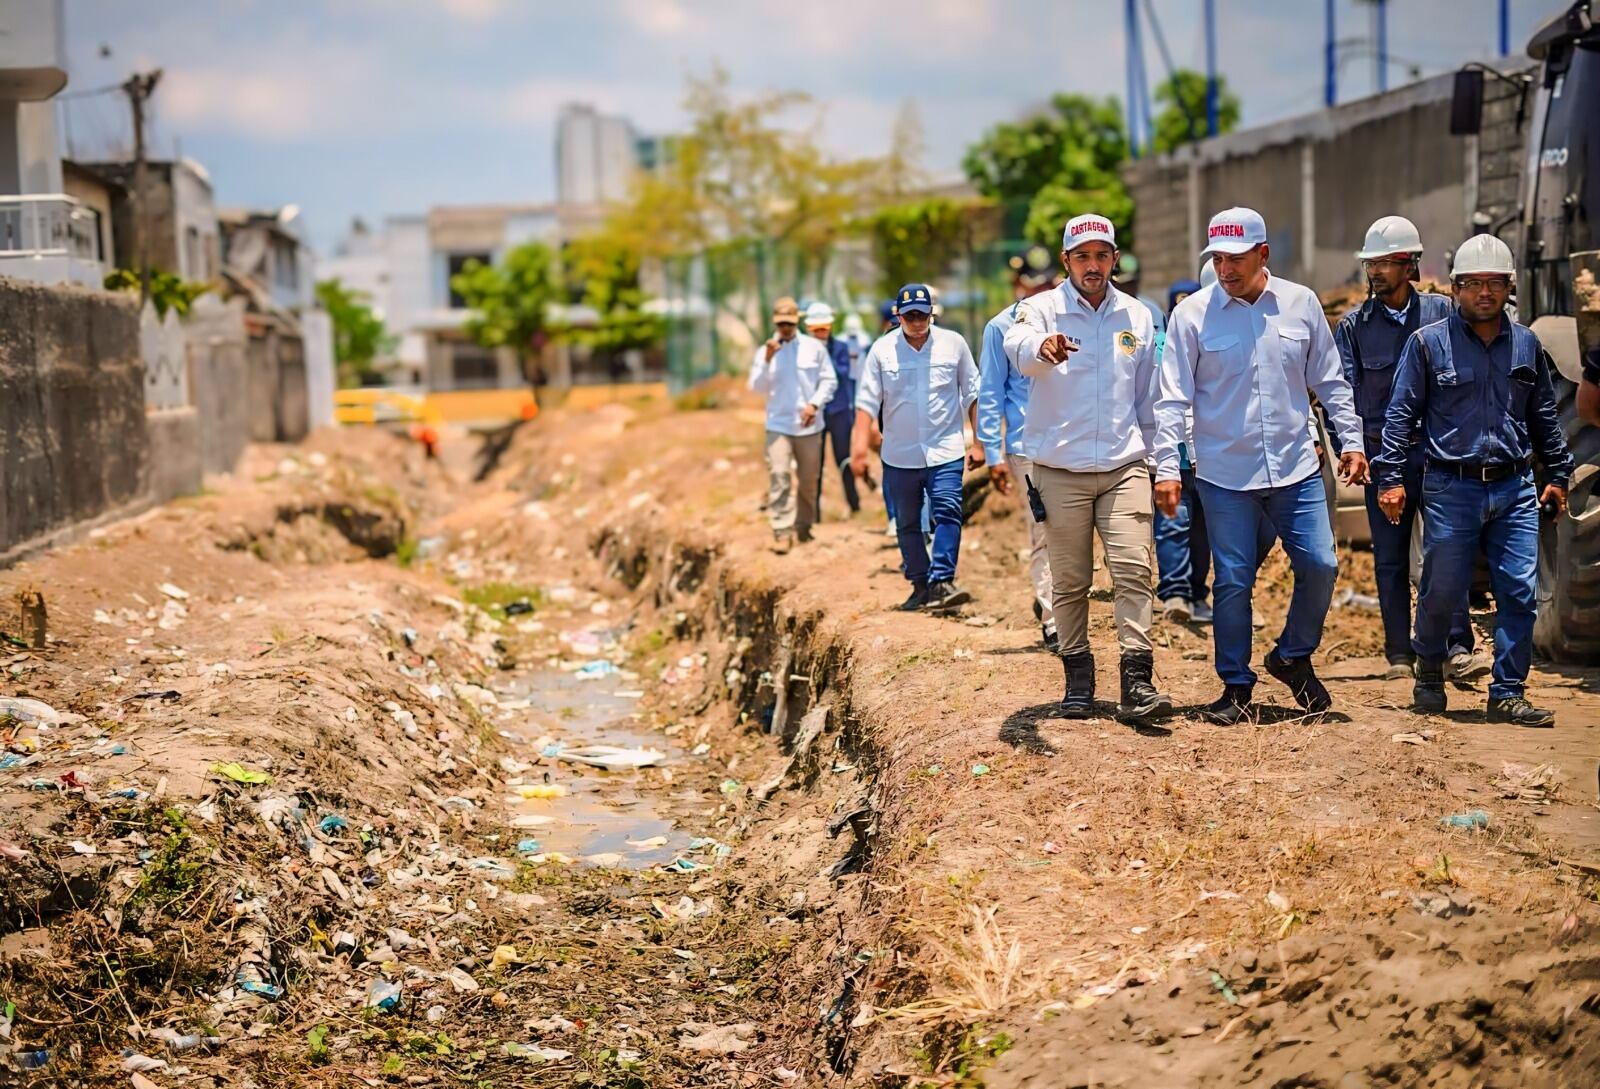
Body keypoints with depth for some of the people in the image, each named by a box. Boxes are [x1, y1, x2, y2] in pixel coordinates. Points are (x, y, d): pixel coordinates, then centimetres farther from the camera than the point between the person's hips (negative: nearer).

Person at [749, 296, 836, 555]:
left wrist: (815, 404, -10)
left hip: (809, 425, 1)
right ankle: (782, 532, -14)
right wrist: (767, 361, -16)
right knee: (779, 477, -13)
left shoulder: (814, 347, 2)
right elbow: (757, 387, -3)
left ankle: (804, 526, 25)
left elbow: (829, 380, 3)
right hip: (778, 425, -1)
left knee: (809, 480, 9)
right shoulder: (765, 351, 3)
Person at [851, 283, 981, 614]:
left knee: (947, 513, -17)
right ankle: (921, 585, 21)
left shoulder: (953, 343, 1)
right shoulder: (882, 350, -1)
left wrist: (979, 442, 3)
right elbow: (867, 401, -2)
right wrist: (860, 447, -10)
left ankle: (941, 581, -20)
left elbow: (972, 395, 6)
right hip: (899, 455, 2)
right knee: (907, 524, 9)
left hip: (945, 452, -2)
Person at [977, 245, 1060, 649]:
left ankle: (1048, 599, 25)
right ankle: (1052, 619, 3)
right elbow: (990, 395, 2)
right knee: (1043, 534, -3)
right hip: (1027, 445, -3)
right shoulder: (1001, 327, 2)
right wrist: (994, 454, -3)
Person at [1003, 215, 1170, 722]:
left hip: (1124, 466, 2)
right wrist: (1042, 347, -49)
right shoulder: (1043, 309, -1)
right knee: (1070, 581, 5)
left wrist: (1150, 457, 16)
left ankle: (1137, 681, -11)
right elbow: (1017, 344, -26)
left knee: (1134, 570, -11)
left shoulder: (1138, 317, 10)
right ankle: (1078, 678, 18)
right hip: (1060, 469, -1)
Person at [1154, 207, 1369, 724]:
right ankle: (1236, 686, 16)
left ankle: (1292, 657, 23)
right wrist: (1167, 467, -11)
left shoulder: (1301, 303, 3)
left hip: (1296, 467, 2)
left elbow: (1330, 382, 11)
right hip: (1225, 474, -2)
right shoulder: (1192, 313, -4)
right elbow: (1173, 397, -4)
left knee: (1321, 565, -1)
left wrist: (1351, 441, 7)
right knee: (1233, 581, 1)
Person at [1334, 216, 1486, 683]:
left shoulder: (1442, 312, 4)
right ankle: (1400, 654, 12)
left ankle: (1457, 649, -5)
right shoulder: (1353, 325, 4)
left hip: (1437, 453, 0)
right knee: (1390, 559, 5)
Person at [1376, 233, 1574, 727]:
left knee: (1520, 592, -2)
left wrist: (1558, 473, 18)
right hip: (1451, 487, -3)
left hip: (1514, 488, 3)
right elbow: (1401, 413, 0)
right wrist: (1391, 478, -6)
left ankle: (1508, 694, 7)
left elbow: (1544, 415, 20)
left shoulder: (1527, 345, 11)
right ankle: (1429, 671, 27)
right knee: (1442, 592, 2)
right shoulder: (1427, 343, 0)